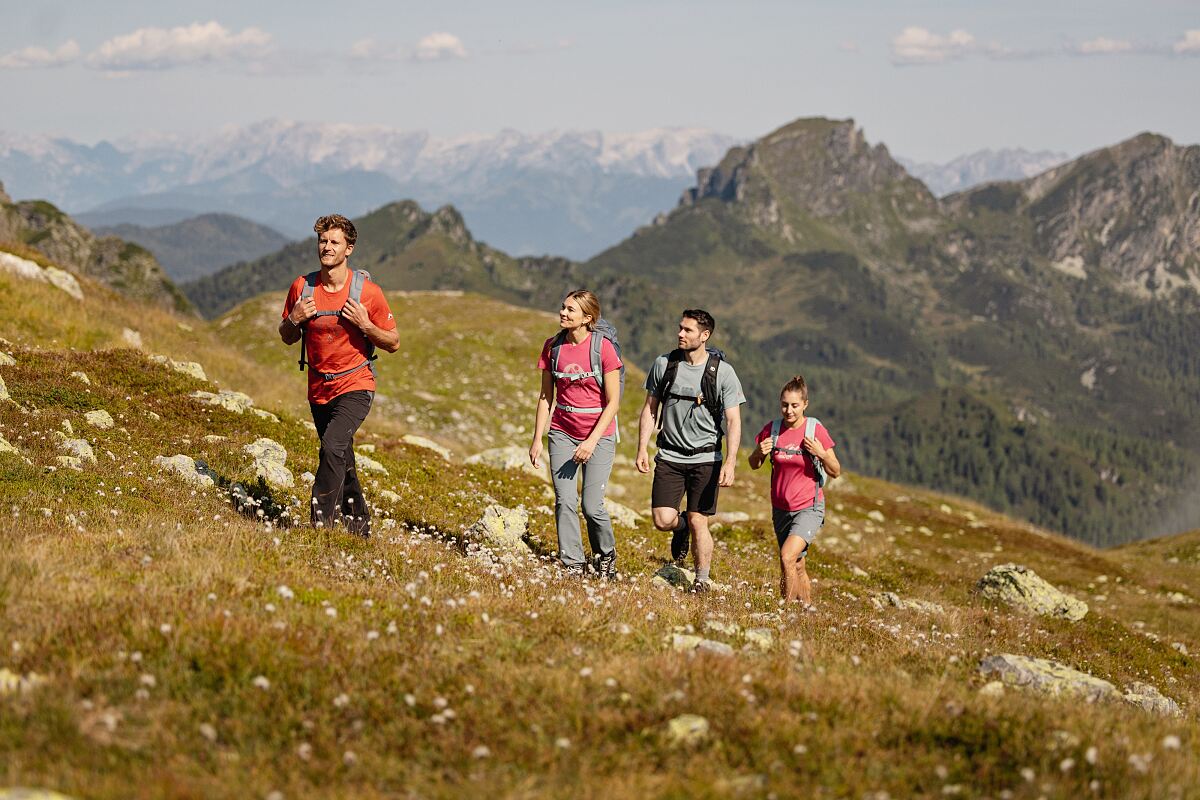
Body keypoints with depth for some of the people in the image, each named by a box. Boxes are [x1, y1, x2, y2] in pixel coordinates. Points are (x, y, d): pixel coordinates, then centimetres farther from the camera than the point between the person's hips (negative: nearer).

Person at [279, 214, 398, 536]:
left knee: (333, 446, -27)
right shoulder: (302, 287, -2)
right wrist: (294, 319, -11)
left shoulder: (368, 292, -11)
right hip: (319, 389, 5)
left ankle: (321, 520, -24)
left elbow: (393, 343, -3)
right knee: (342, 461, 16)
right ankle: (358, 522, 34)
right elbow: (287, 338, 10)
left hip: (355, 386, -5)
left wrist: (365, 325, -20)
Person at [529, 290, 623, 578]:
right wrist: (537, 440, 5)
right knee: (565, 502, -4)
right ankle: (572, 566, 6)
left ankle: (606, 557, 19)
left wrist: (591, 441, -18)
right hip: (562, 433, 4)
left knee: (592, 505, -6)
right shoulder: (553, 347, 0)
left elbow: (613, 402, -11)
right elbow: (546, 396, 8)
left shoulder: (603, 348, -13)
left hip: (598, 434, -4)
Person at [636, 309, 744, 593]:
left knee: (698, 522, -4)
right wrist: (642, 448, 1)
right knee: (663, 521, -7)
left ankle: (702, 580, 12)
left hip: (705, 459, -2)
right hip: (669, 456, 2)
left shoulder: (723, 372, -7)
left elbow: (733, 421, -8)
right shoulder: (664, 364, 1)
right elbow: (650, 409, 9)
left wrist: (730, 462, -18)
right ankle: (681, 527, 29)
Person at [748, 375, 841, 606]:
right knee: (797, 567, 15)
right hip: (781, 509, 4)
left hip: (809, 508, -4)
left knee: (787, 557, -23)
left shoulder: (816, 430, -12)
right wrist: (759, 452, -14)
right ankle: (807, 608, 32)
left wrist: (821, 454, -25)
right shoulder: (772, 429, -4)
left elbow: (835, 472, -6)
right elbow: (754, 465, 8)